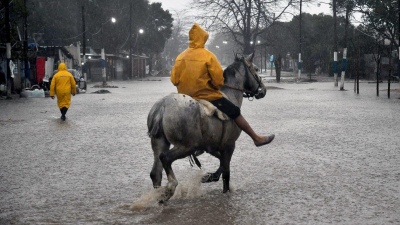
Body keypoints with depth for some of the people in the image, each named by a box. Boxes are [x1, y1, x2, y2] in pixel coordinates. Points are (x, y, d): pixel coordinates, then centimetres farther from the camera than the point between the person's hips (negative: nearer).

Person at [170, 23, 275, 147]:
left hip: (185, 97, 5)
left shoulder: (180, 57, 2)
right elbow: (218, 80, -14)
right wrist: (217, 87, 7)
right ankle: (256, 138, 12)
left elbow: (174, 79, 3)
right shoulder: (208, 56, -12)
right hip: (207, 96, -5)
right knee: (235, 113, 6)